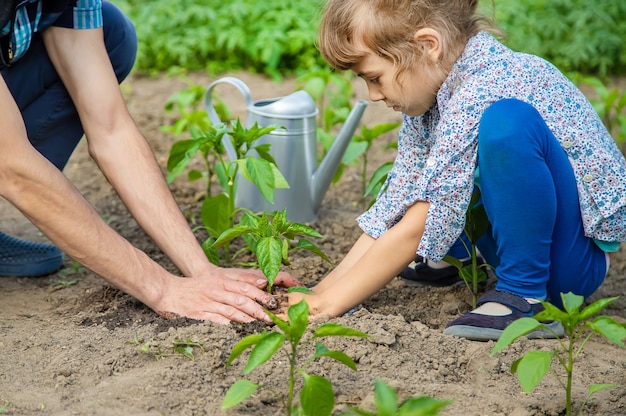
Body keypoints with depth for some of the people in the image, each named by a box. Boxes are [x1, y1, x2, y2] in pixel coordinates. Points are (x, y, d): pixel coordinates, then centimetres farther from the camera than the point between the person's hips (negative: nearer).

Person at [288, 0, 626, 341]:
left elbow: (419, 226, -26)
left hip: (577, 262, -9)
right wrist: (318, 293, -6)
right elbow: (392, 213, 2)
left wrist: (327, 303, -20)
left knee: (508, 119, -34)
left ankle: (525, 298, -21)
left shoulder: (484, 93, -26)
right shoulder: (427, 98, 1)